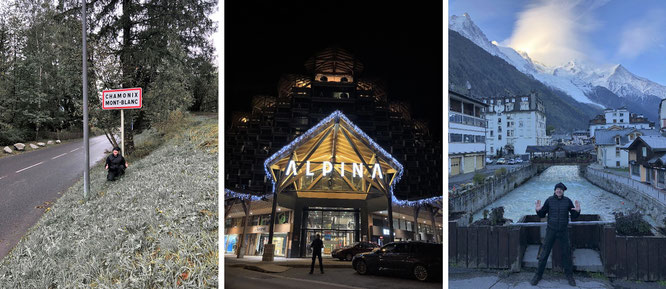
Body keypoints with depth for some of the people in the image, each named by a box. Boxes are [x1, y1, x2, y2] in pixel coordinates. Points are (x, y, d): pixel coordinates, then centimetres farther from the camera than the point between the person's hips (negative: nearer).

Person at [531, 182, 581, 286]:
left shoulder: (567, 201, -3)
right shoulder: (549, 200, -5)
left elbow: (574, 216, 2)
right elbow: (542, 215, 1)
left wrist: (577, 211, -19)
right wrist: (538, 210, -21)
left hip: (563, 231, 1)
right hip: (551, 230, -1)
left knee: (566, 253, 8)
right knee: (544, 253, 1)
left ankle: (569, 275, 25)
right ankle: (538, 275, 11)